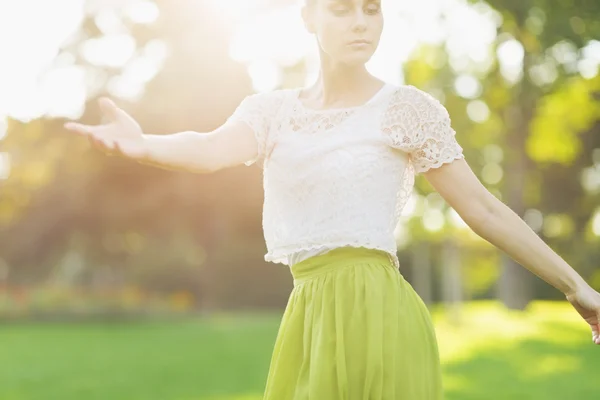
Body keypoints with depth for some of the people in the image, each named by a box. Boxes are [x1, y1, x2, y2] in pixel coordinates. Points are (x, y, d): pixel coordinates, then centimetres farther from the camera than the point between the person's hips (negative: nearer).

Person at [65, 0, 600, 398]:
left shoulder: (404, 109, -1)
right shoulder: (272, 111, 9)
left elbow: (484, 209, 1)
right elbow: (211, 149, -12)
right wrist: (143, 145, -34)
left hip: (372, 312, -4)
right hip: (310, 314, 5)